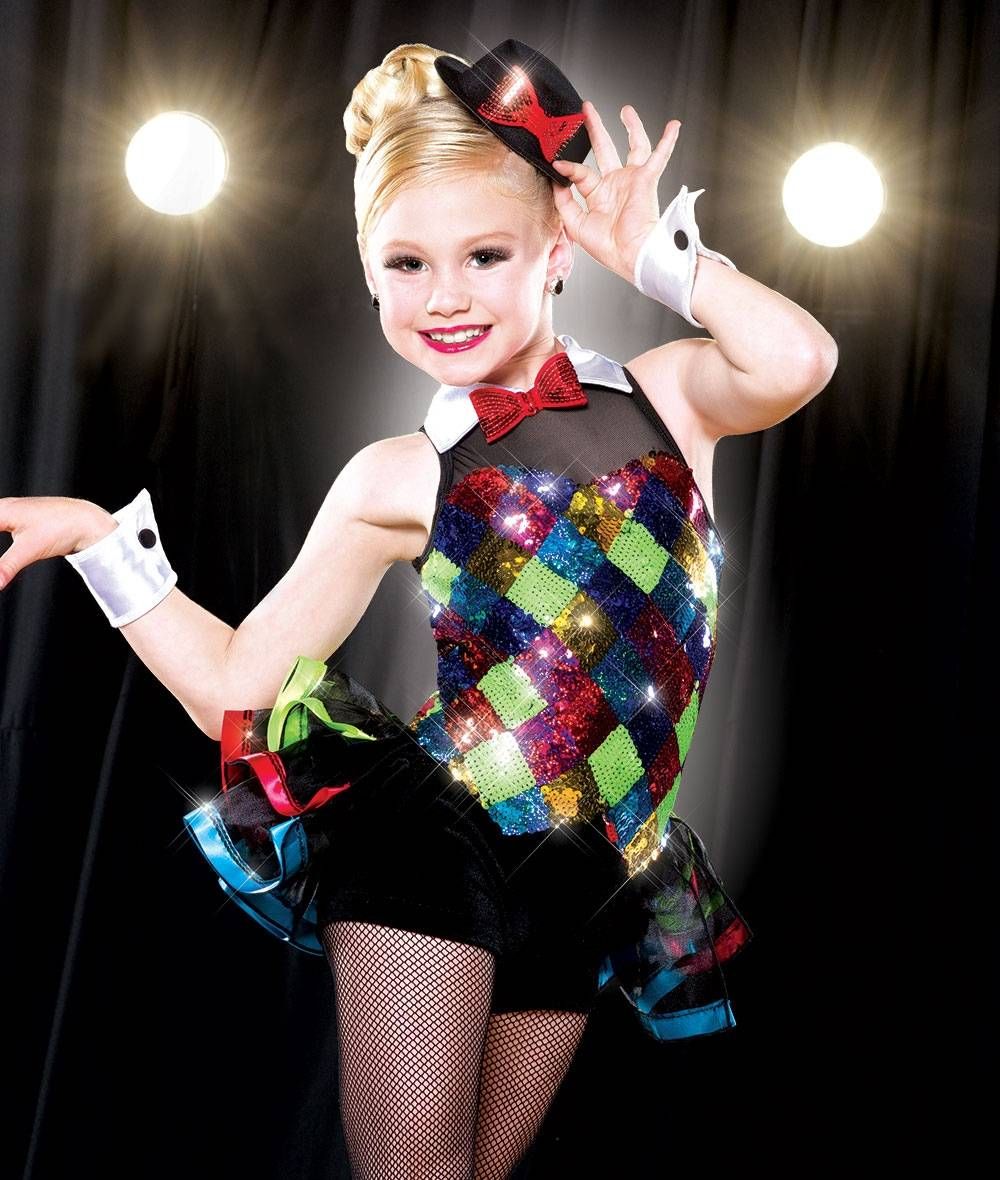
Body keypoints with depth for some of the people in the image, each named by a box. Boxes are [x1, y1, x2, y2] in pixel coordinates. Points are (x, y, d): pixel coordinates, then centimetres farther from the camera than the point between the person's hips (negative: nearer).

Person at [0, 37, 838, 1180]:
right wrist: (95, 532, -2)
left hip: (588, 874, 1)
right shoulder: (399, 482, 2)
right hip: (430, 830, -1)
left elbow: (796, 360, -22)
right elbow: (234, 686, 4)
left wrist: (652, 249, -8)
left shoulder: (665, 395, 2)